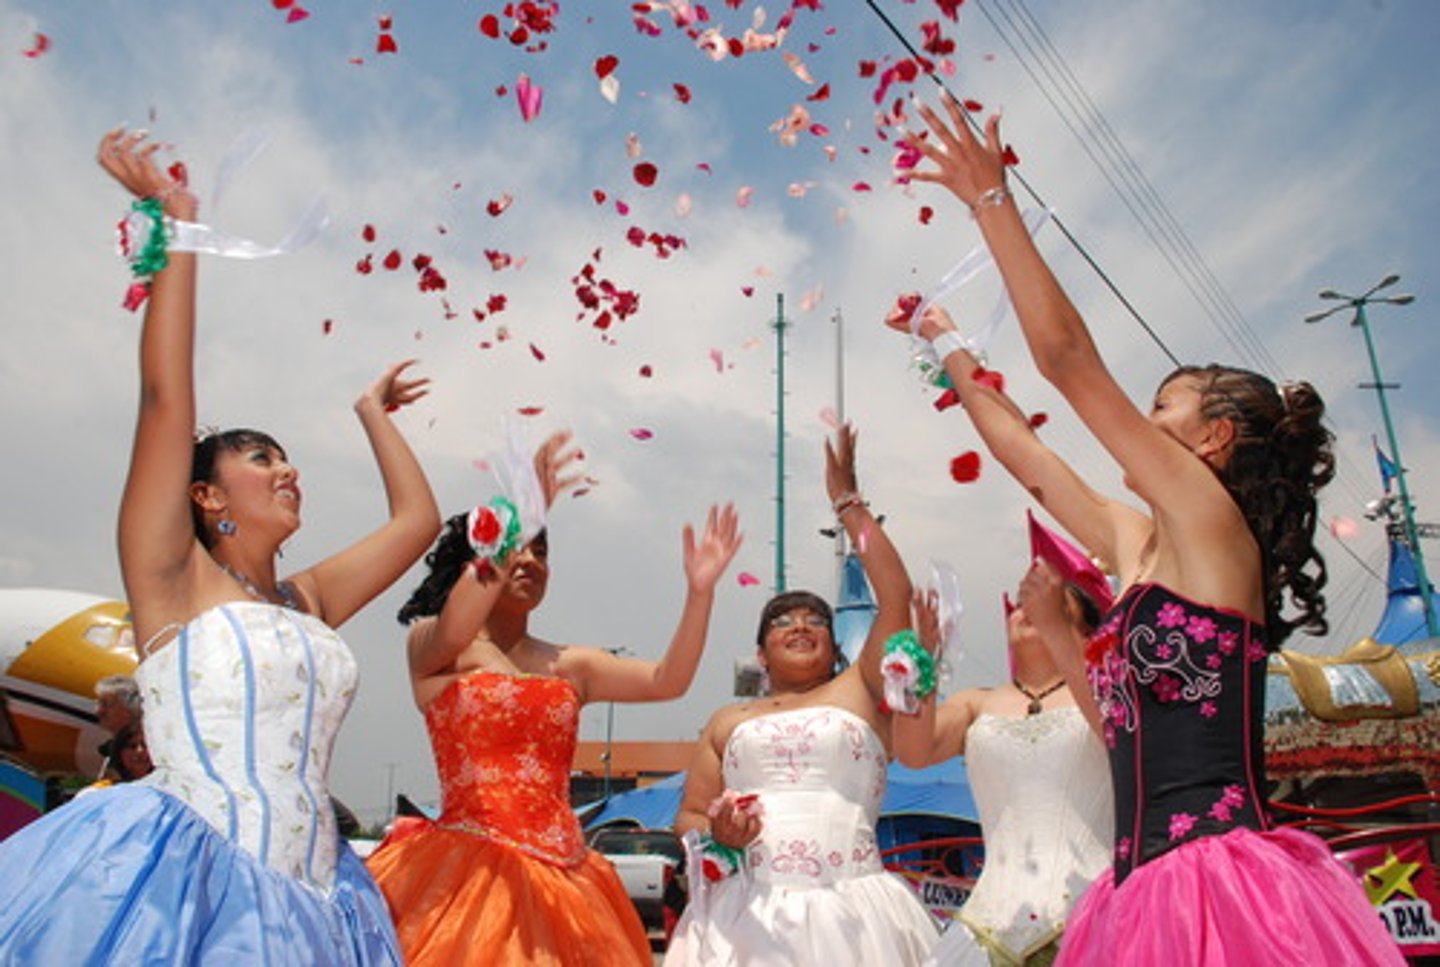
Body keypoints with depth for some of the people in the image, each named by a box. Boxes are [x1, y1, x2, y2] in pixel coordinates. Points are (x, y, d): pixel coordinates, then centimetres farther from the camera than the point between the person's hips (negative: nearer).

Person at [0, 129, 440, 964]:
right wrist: (177, 221, -7)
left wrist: (372, 413, 28)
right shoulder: (172, 580, -2)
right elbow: (167, 397, -10)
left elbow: (420, 519, 18)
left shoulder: (308, 600, 12)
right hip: (177, 889, -5)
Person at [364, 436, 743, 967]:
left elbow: (667, 681, 2)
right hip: (473, 873, -4)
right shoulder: (428, 646, 3)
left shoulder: (570, 664, 14)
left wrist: (699, 591, -13)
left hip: (563, 878, 4)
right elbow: (452, 632, -22)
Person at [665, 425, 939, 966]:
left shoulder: (859, 693, 10)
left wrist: (847, 500, 4)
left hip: (847, 913, -1)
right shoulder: (728, 723, 16)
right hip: (745, 916, 2)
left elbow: (896, 596, 1)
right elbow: (688, 817, 16)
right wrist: (716, 836, -8)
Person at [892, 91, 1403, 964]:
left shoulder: (1214, 517, -7)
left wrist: (993, 202, -10)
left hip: (1225, 884, -8)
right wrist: (950, 348, 32)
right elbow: (1026, 456, 24)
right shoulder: (1138, 543, 14)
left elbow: (1068, 357, -13)